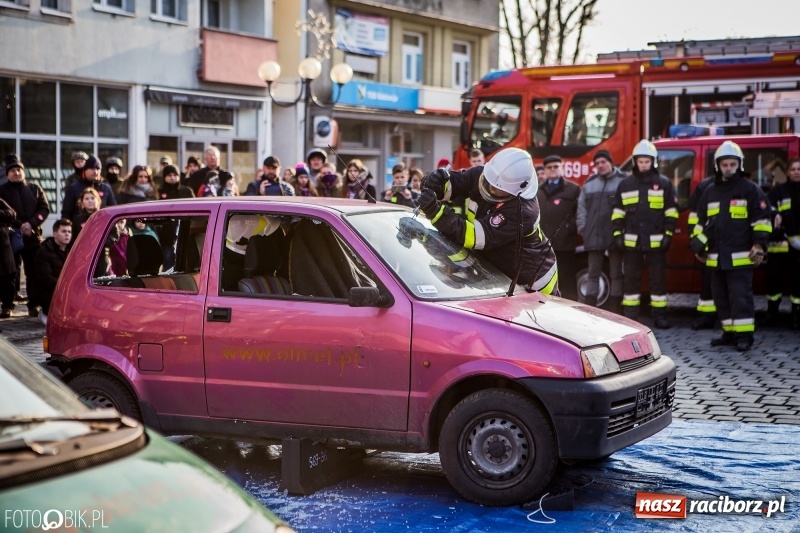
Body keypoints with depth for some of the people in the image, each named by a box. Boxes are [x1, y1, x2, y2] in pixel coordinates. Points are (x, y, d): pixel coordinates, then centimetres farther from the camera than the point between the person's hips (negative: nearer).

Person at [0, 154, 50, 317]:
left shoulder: (35, 189, 11)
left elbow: (45, 208, 3)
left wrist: (31, 224, -12)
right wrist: (18, 226, -17)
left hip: (33, 237, 2)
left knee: (34, 273, 1)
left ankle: (34, 305, 6)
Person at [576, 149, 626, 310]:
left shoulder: (624, 181, -3)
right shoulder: (589, 183, 13)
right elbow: (581, 207, 14)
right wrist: (582, 228, 5)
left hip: (615, 235, -4)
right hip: (594, 236, 4)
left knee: (616, 273, 5)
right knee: (593, 273, 8)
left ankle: (614, 311, 10)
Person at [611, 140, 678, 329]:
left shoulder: (664, 184, 3)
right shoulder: (625, 184, 9)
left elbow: (671, 211, 3)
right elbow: (617, 211, 10)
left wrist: (668, 234, -4)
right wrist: (617, 233, 3)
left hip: (656, 240, -2)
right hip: (632, 240, 2)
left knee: (658, 278, 3)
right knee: (631, 278, 5)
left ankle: (659, 315, 10)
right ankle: (629, 315, 12)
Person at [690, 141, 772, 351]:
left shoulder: (751, 189, 0)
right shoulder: (710, 191, 15)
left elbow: (761, 219, -3)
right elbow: (701, 221, 21)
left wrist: (759, 244, -12)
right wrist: (698, 246, 16)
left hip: (740, 257, -6)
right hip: (716, 258, 6)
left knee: (740, 297, -8)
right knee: (721, 297, 9)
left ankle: (744, 335, -4)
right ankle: (729, 333, 18)